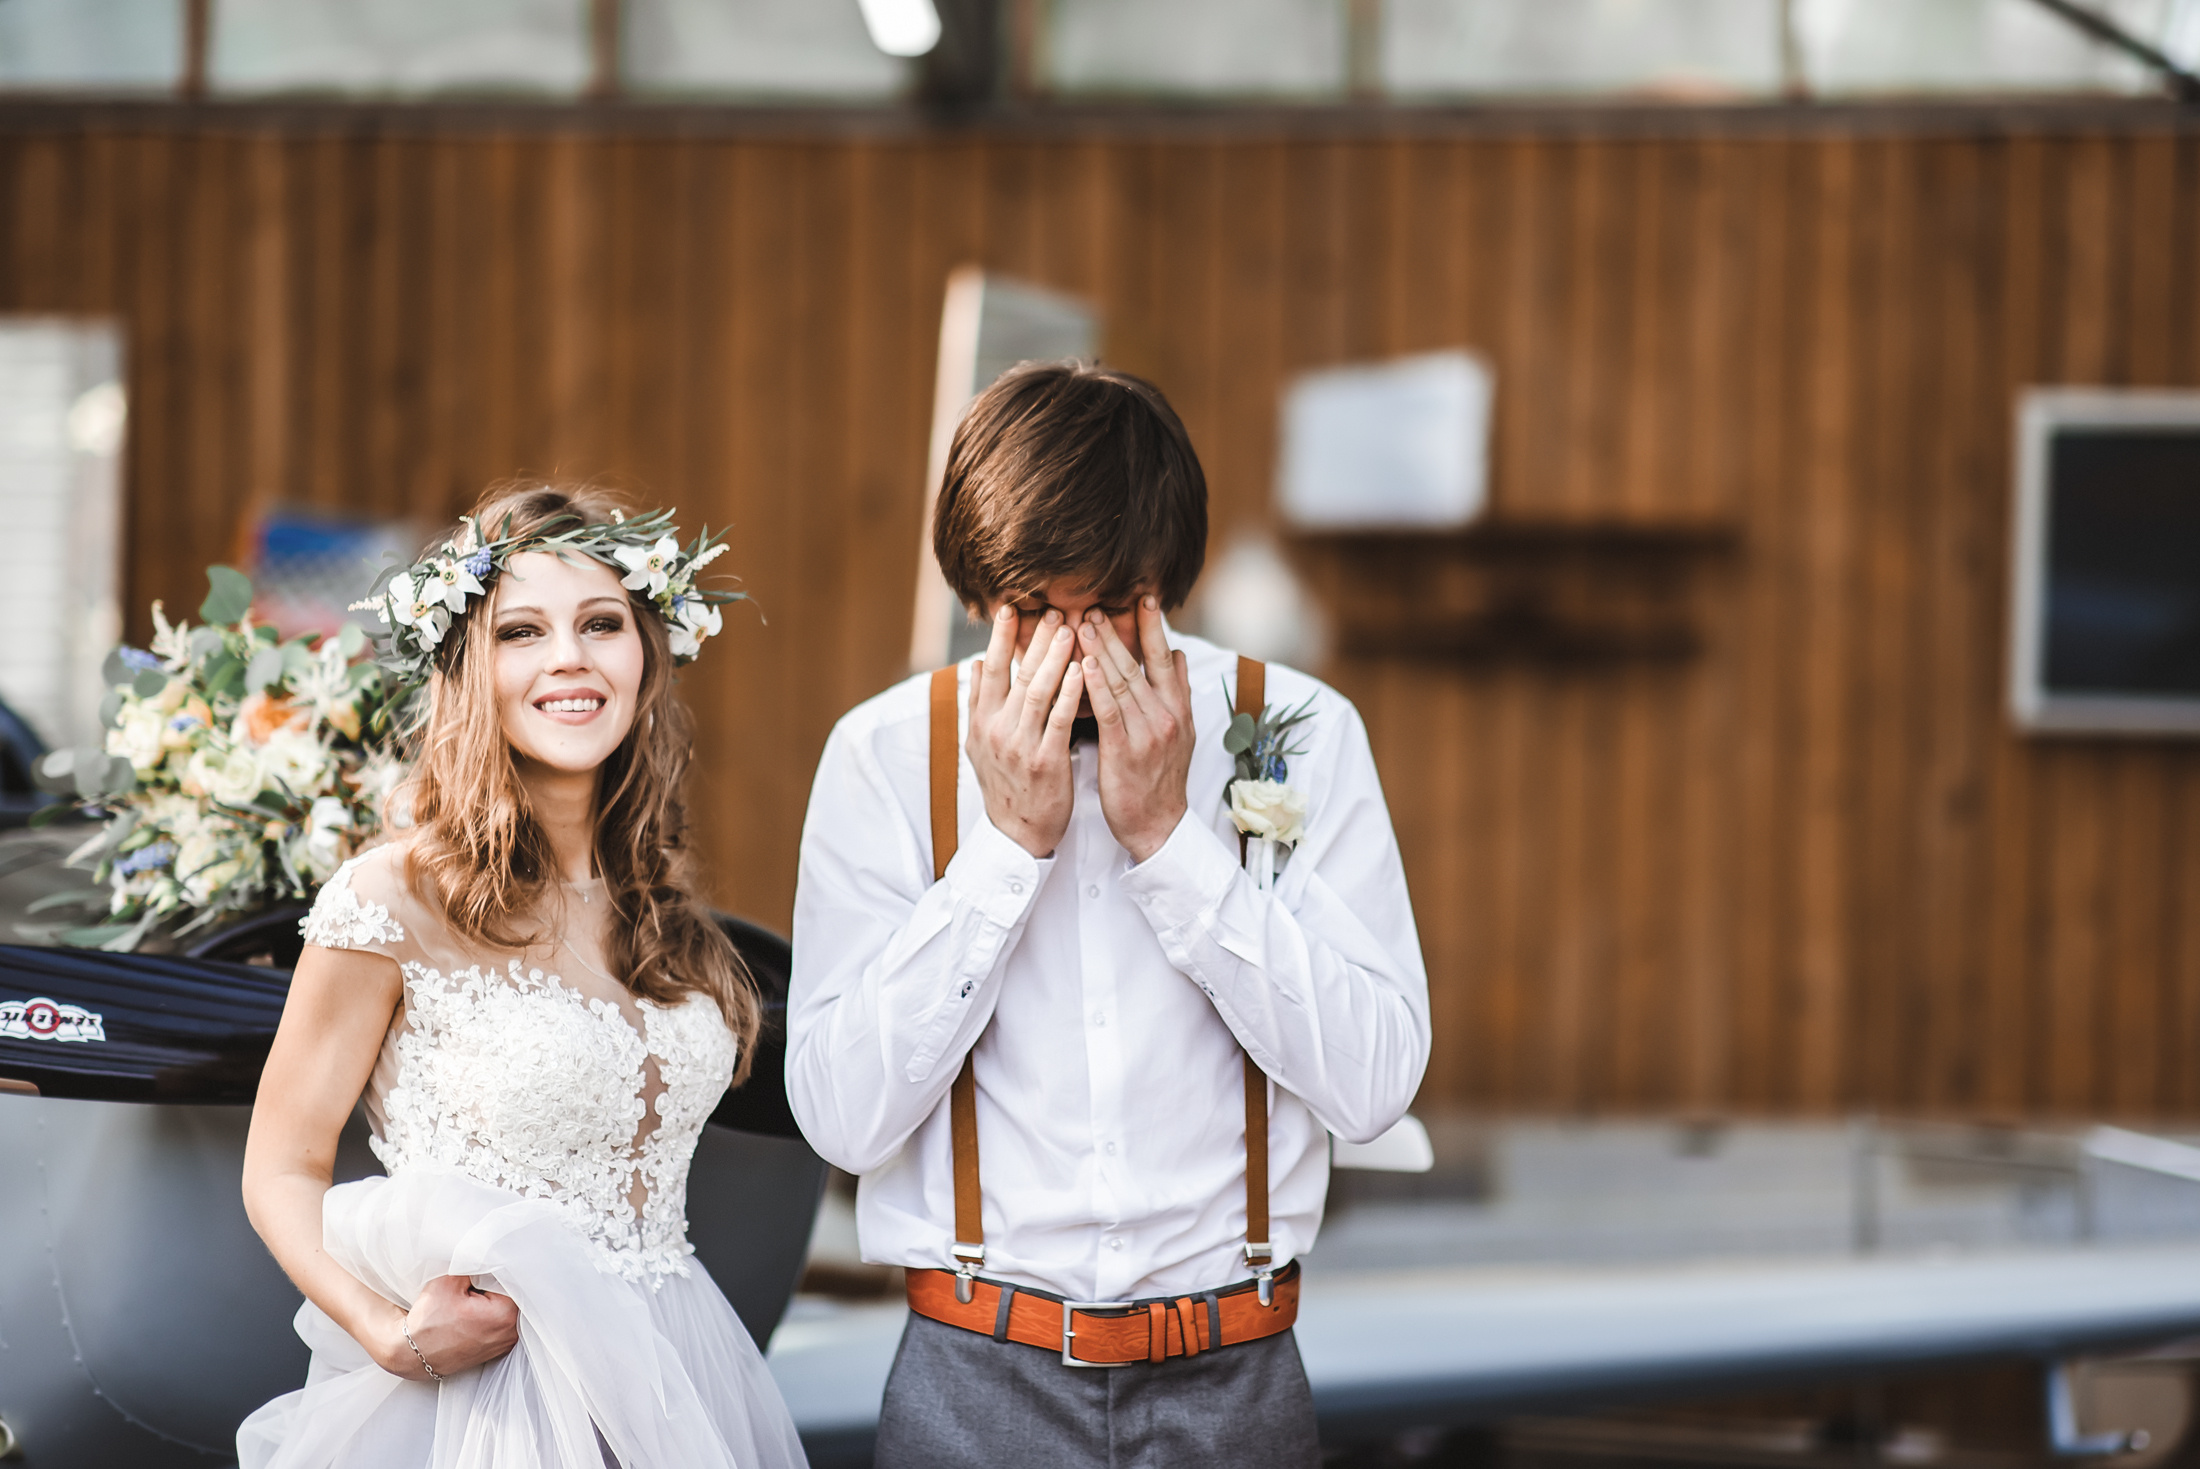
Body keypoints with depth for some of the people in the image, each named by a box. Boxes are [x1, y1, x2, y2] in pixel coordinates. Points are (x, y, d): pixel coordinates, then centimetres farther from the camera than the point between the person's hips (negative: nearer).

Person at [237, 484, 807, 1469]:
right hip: (482, 1389, -5)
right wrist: (392, 1335, -21)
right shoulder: (393, 902, -11)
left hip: (667, 1386, 5)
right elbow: (283, 1173, -7)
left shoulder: (654, 900, 6)